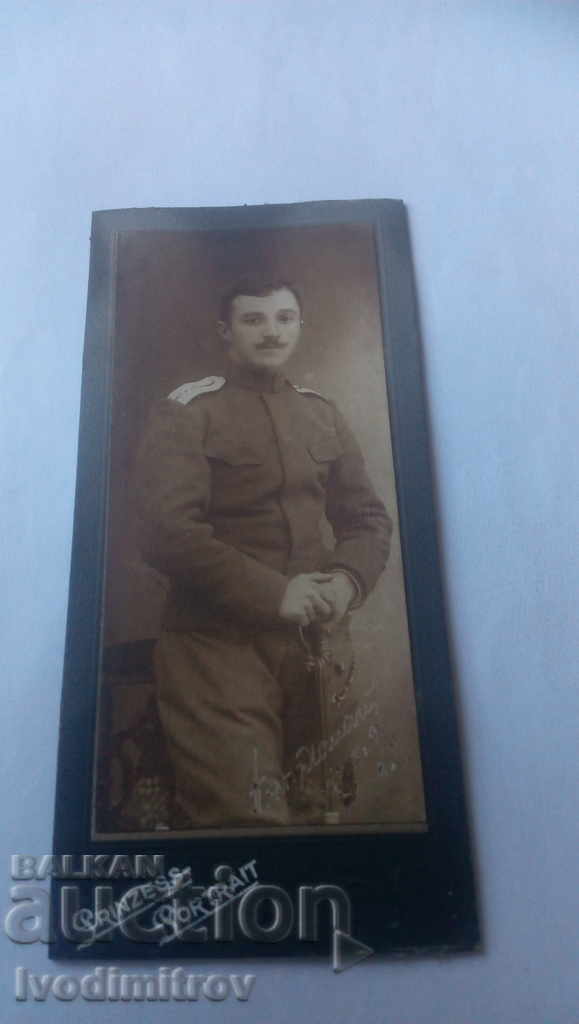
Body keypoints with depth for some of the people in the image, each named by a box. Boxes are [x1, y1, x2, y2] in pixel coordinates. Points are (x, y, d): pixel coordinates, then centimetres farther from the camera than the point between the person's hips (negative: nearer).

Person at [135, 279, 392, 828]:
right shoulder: (186, 411, -3)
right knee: (245, 816, -5)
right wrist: (273, 593, -19)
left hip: (319, 642, 6)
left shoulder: (323, 414, 13)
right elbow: (166, 531, -14)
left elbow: (368, 517, 14)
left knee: (320, 809, 18)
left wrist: (347, 580, -8)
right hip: (220, 644, -5)